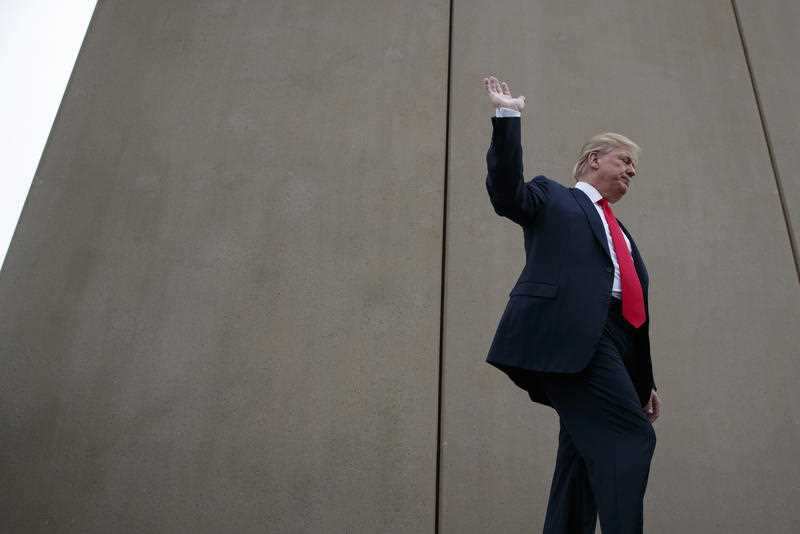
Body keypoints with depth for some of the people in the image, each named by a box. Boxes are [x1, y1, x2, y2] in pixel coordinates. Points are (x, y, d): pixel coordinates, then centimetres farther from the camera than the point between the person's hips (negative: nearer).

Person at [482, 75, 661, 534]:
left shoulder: (621, 233, 32)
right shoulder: (554, 198, 15)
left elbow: (636, 305, 27)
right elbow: (507, 194, -7)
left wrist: (646, 381, 23)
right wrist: (507, 117, -8)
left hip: (612, 341, 7)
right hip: (570, 334, -7)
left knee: (588, 455, 5)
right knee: (631, 438, -16)